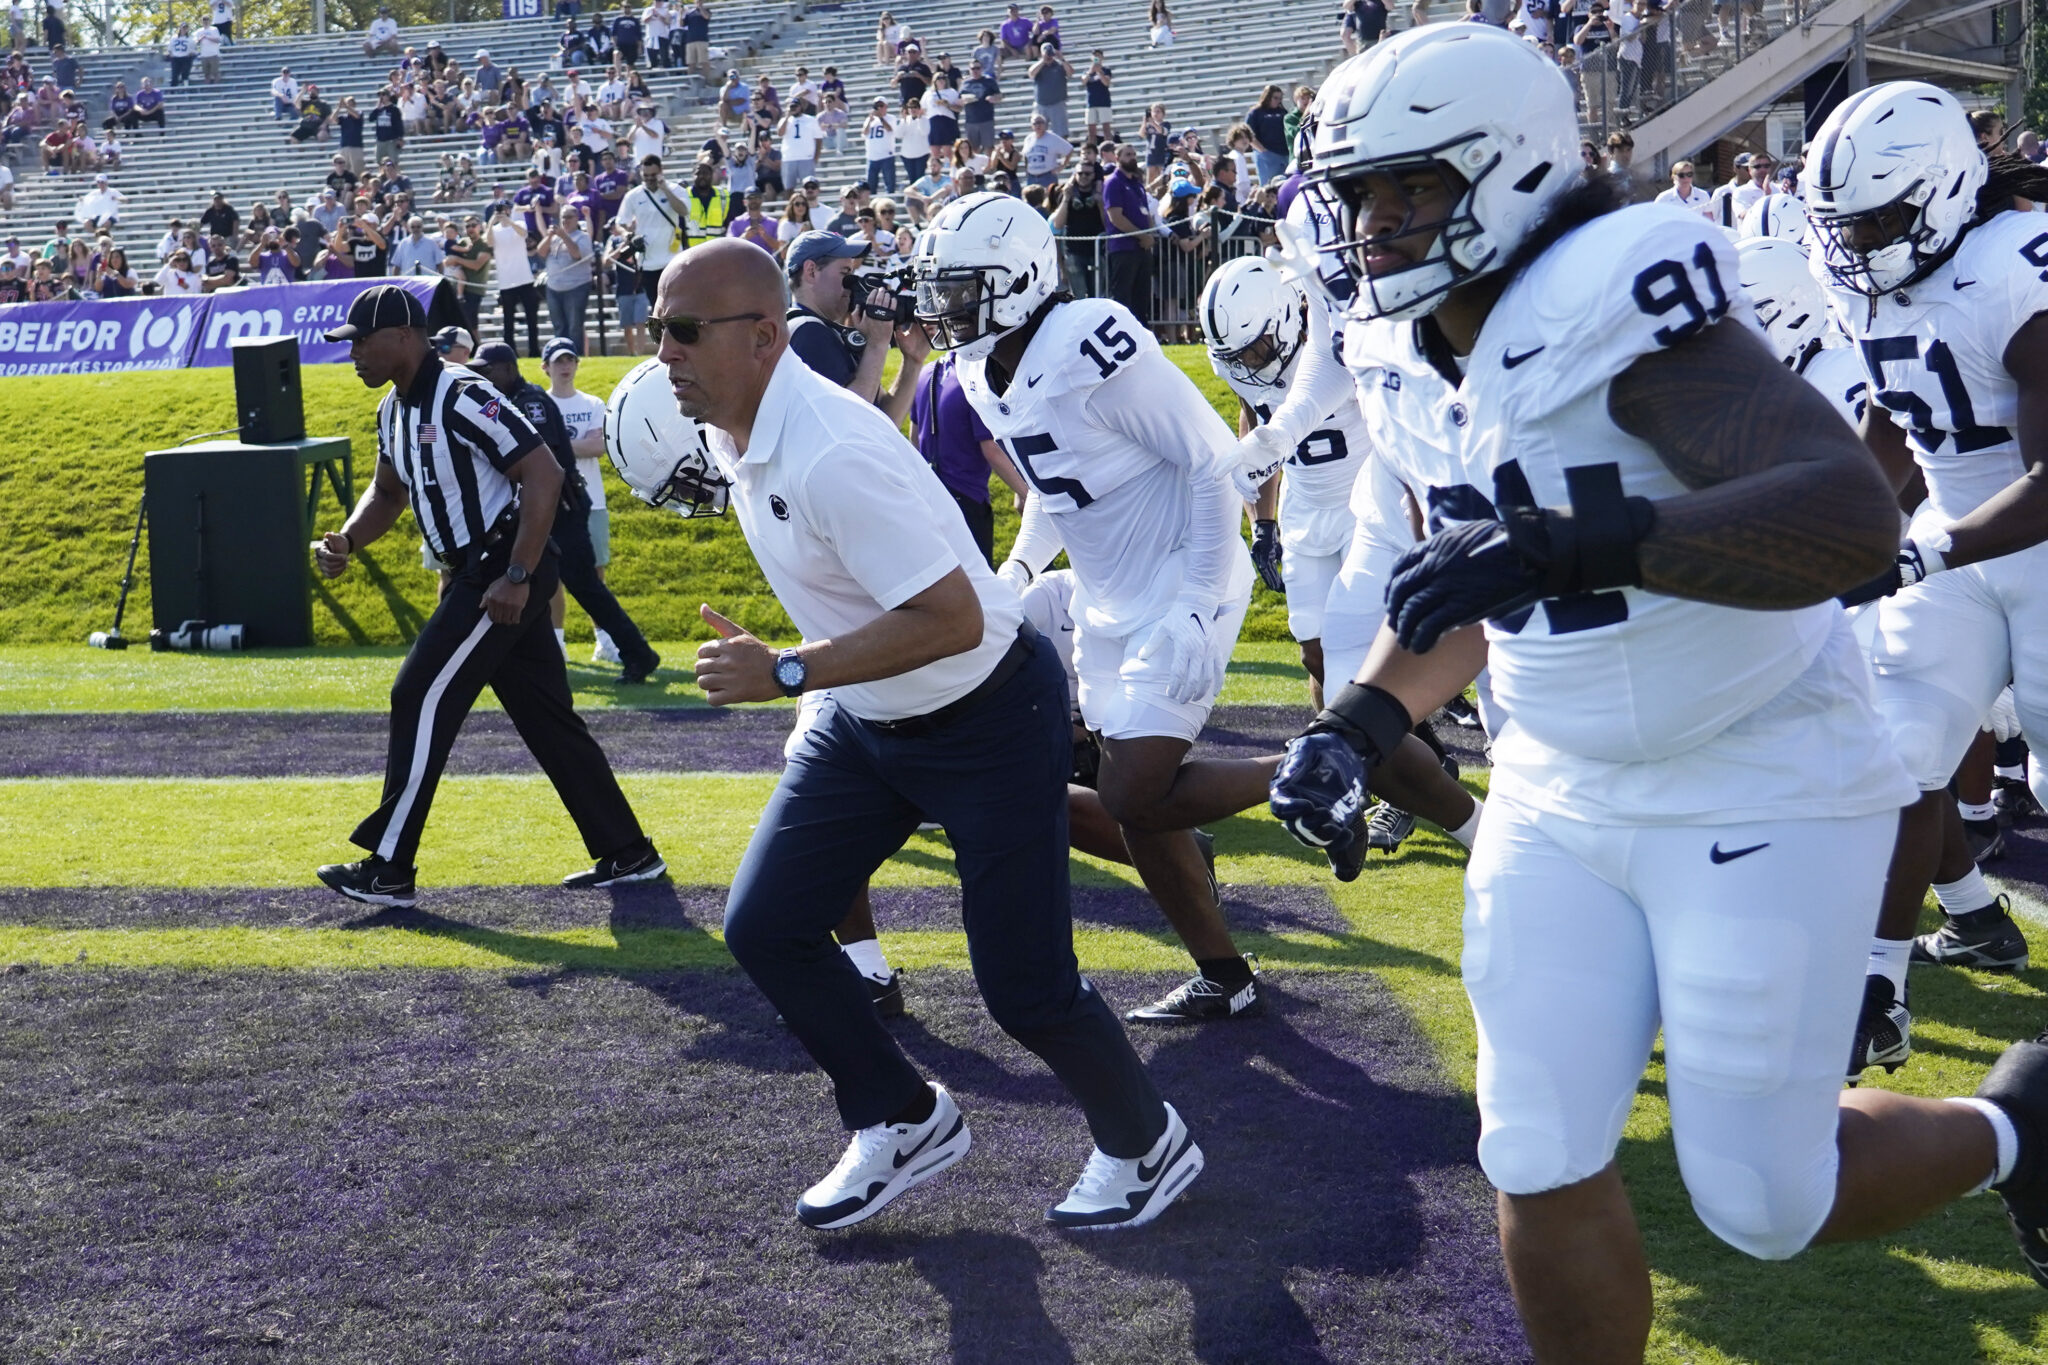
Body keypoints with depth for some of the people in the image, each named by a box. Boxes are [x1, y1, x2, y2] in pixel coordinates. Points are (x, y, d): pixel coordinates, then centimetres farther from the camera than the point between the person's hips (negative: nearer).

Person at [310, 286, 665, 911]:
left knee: (421, 699, -8)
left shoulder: (462, 397, -18)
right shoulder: (395, 411, 11)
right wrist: (346, 540, 6)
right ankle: (627, 854, 17)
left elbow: (544, 473, -23)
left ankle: (387, 869, -1)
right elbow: (387, 492, 26)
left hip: (504, 571, -10)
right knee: (546, 717, 11)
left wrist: (517, 576, -25)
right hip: (477, 574, 10)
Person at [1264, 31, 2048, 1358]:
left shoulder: (1619, 310, -24)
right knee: (1542, 1165, 4)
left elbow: (1854, 514, -37)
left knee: (1762, 1201, 1)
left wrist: (1574, 543, -47)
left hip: (1761, 793, -7)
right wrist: (1361, 724, 4)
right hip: (1562, 798, 7)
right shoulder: (1416, 363, 2)